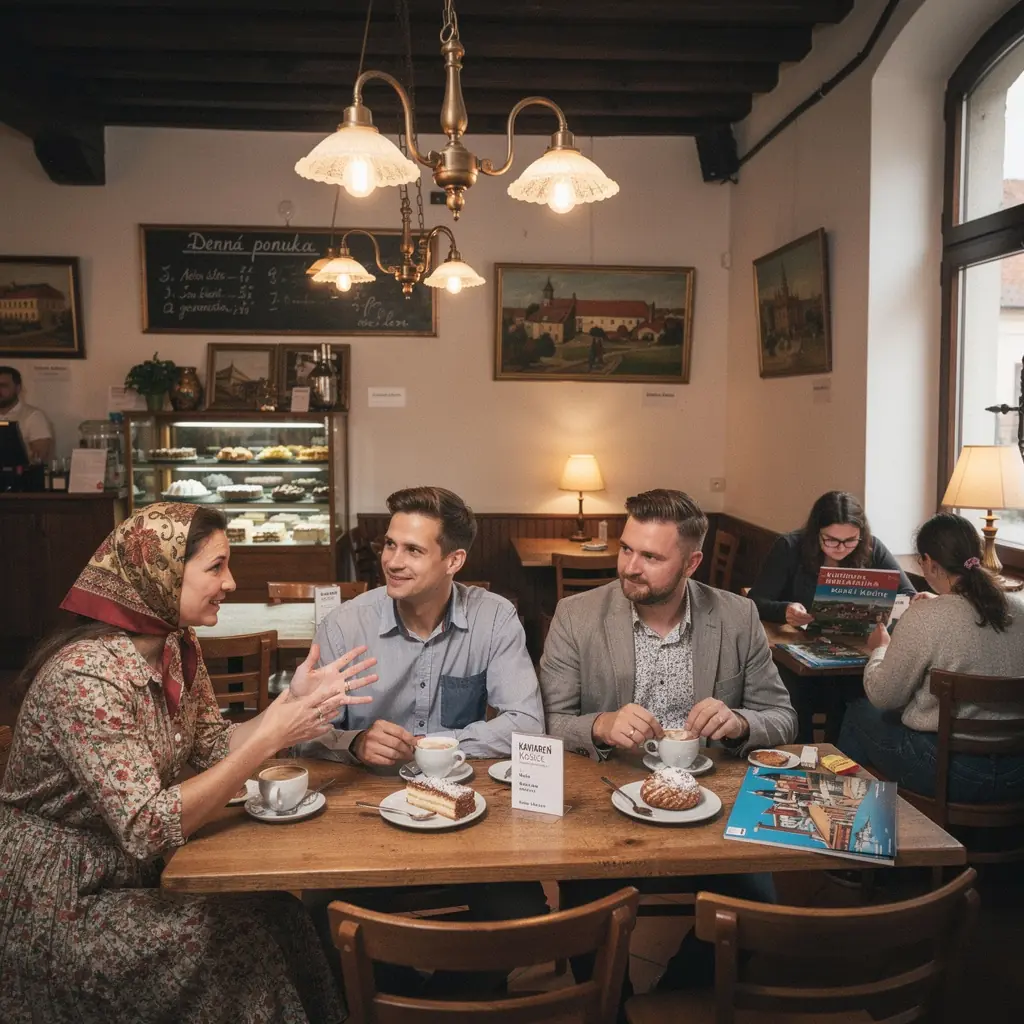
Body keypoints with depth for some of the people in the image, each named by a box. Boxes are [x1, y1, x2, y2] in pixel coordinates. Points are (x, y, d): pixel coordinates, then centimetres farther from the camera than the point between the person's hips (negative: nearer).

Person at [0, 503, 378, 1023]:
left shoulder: (177, 646, -2)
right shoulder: (88, 673, -28)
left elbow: (214, 748, 2)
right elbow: (147, 828, -32)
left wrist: (293, 700, -12)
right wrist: (270, 737, -31)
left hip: (132, 872, 7)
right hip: (60, 906, -7)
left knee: (279, 912, -5)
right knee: (251, 944, -12)